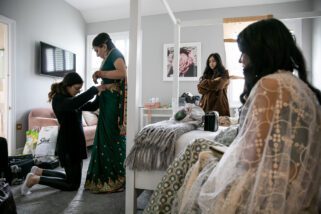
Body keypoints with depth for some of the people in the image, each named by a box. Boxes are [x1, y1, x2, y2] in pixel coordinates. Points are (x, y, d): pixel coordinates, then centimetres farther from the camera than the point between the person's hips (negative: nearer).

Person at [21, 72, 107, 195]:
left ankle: (39, 172, 30)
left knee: (72, 178, 21)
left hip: (75, 142, 9)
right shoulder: (58, 99, -15)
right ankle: (35, 179, 9)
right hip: (67, 144, -9)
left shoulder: (71, 99, 11)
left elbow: (92, 106, 11)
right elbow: (75, 103, -38)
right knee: (73, 185, 2)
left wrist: (100, 93, -6)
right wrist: (95, 89, -30)